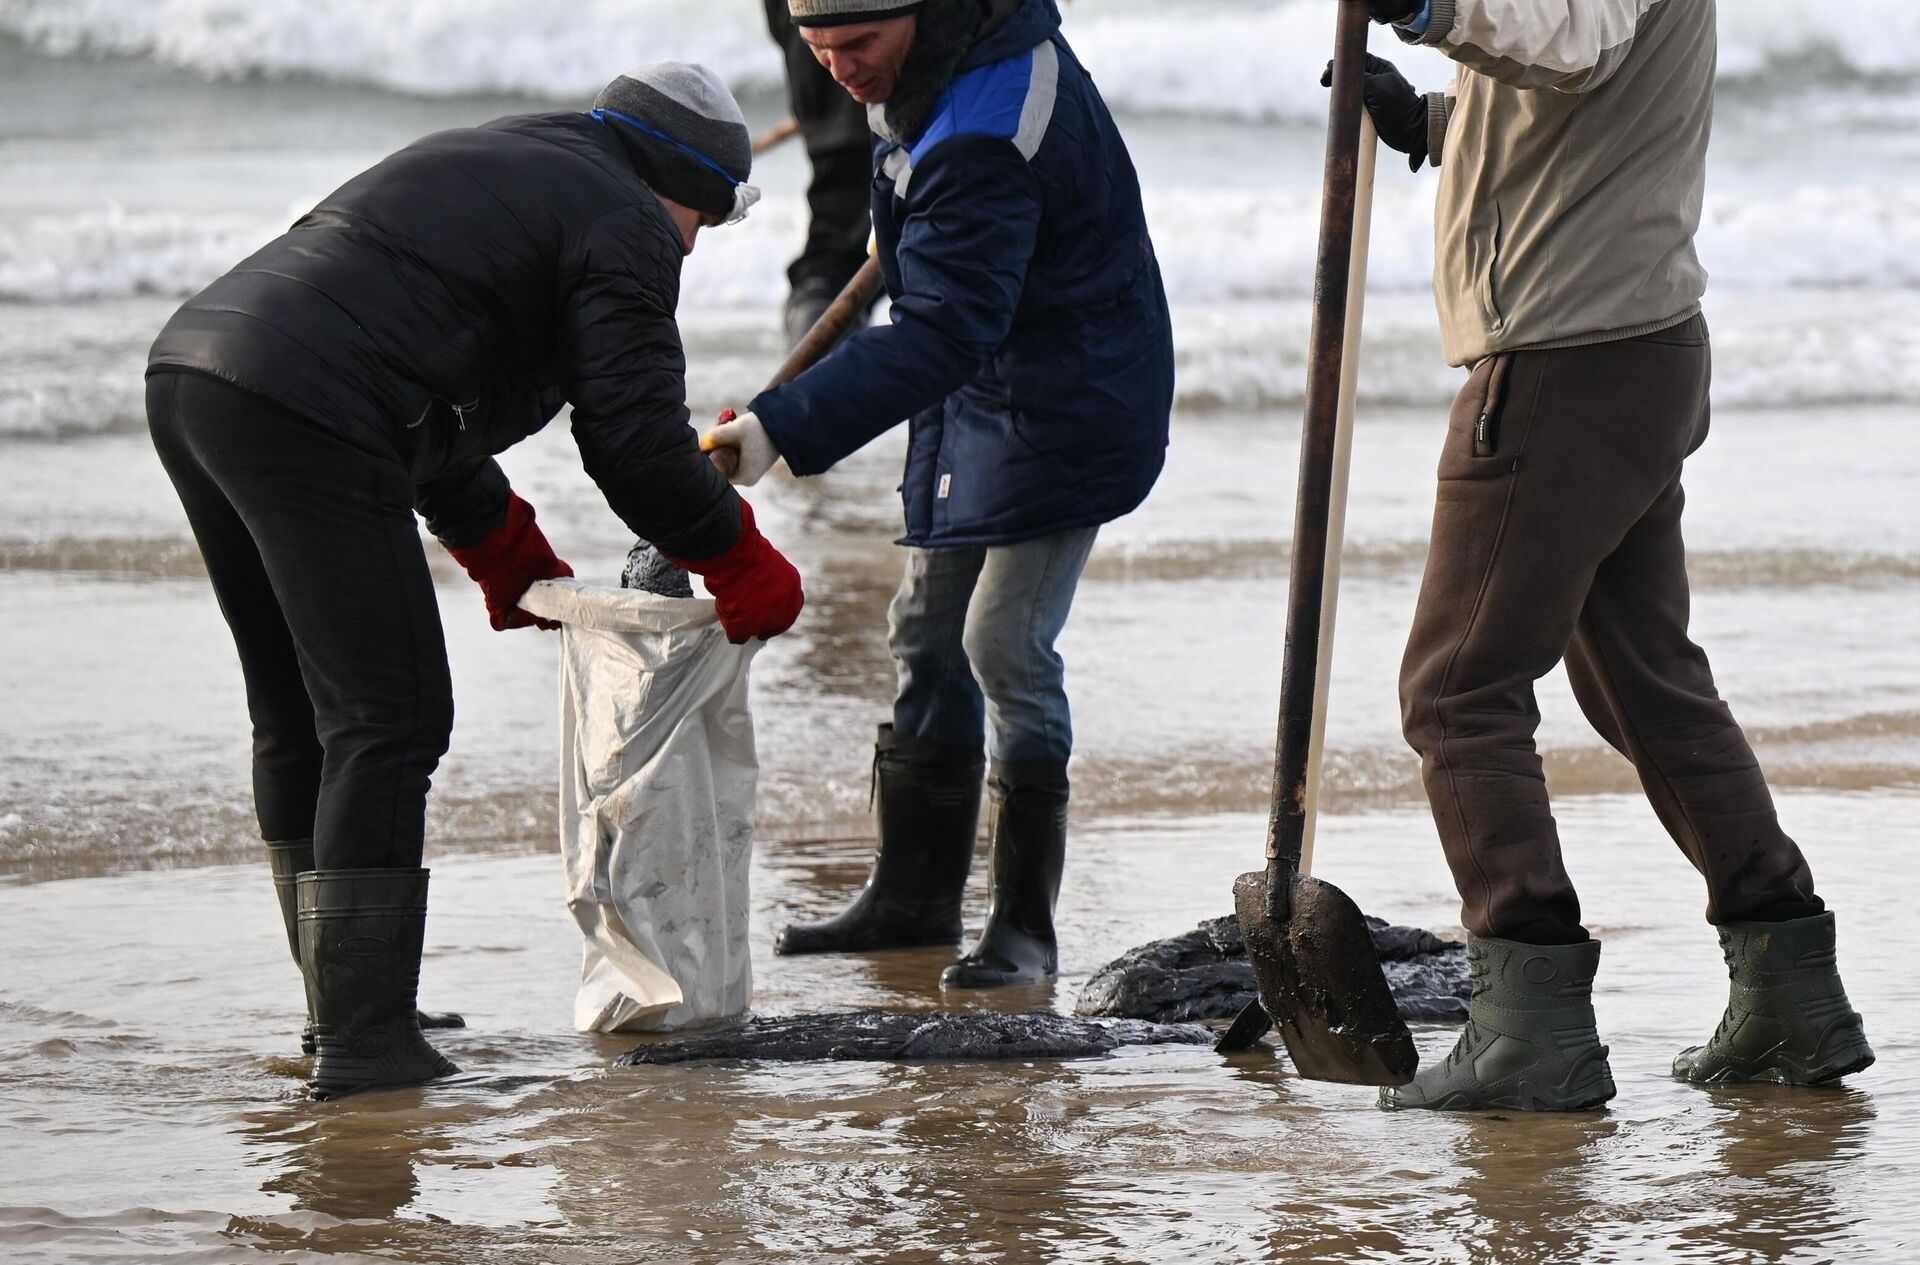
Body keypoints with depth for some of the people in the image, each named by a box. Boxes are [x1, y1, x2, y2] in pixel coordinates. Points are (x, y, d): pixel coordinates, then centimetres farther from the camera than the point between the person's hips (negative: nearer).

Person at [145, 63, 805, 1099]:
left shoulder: (484, 166, 33)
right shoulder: (622, 226, 4)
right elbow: (636, 439, -3)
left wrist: (511, 559, 42)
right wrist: (742, 566, 11)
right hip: (304, 419, -10)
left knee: (300, 719, 20)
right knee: (388, 721, -8)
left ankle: (343, 1007, 28)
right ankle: (362, 1048, -12)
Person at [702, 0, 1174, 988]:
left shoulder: (981, 147, -33)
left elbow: (939, 335, -40)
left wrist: (784, 427, -47)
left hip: (1060, 410, -10)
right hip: (979, 391, 10)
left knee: (1004, 644, -15)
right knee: (927, 636, 13)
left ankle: (1024, 925, -8)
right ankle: (914, 895, 23)